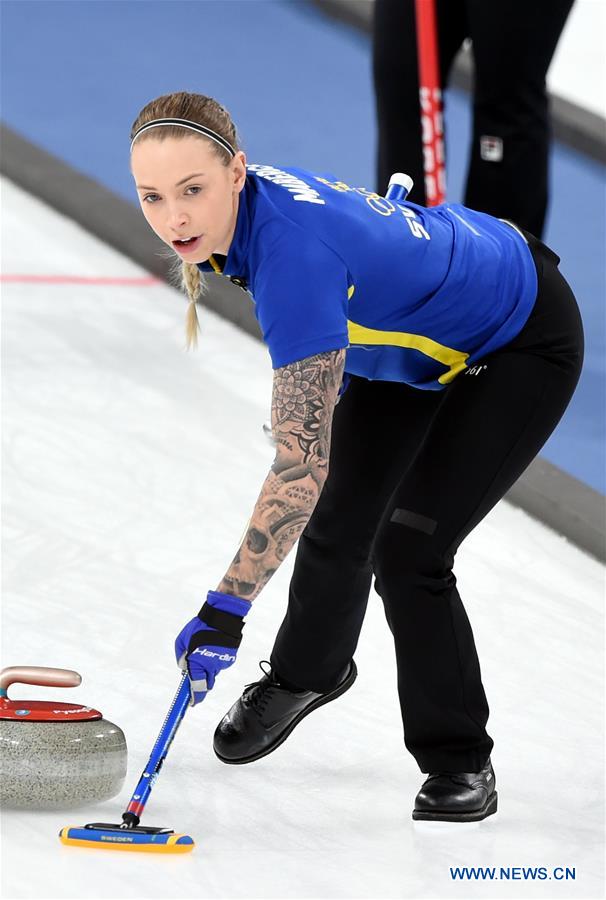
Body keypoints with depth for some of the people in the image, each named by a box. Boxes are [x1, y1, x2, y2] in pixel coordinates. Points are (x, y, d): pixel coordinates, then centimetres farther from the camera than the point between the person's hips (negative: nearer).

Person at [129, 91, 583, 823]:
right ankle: (306, 673, 41)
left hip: (521, 345, -8)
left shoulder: (293, 255, -41)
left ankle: (460, 762, 5)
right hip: (412, 329, 8)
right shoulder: (257, 203, -18)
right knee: (338, 525, 12)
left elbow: (301, 466, -42)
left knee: (406, 552, -15)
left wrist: (224, 611, -42)